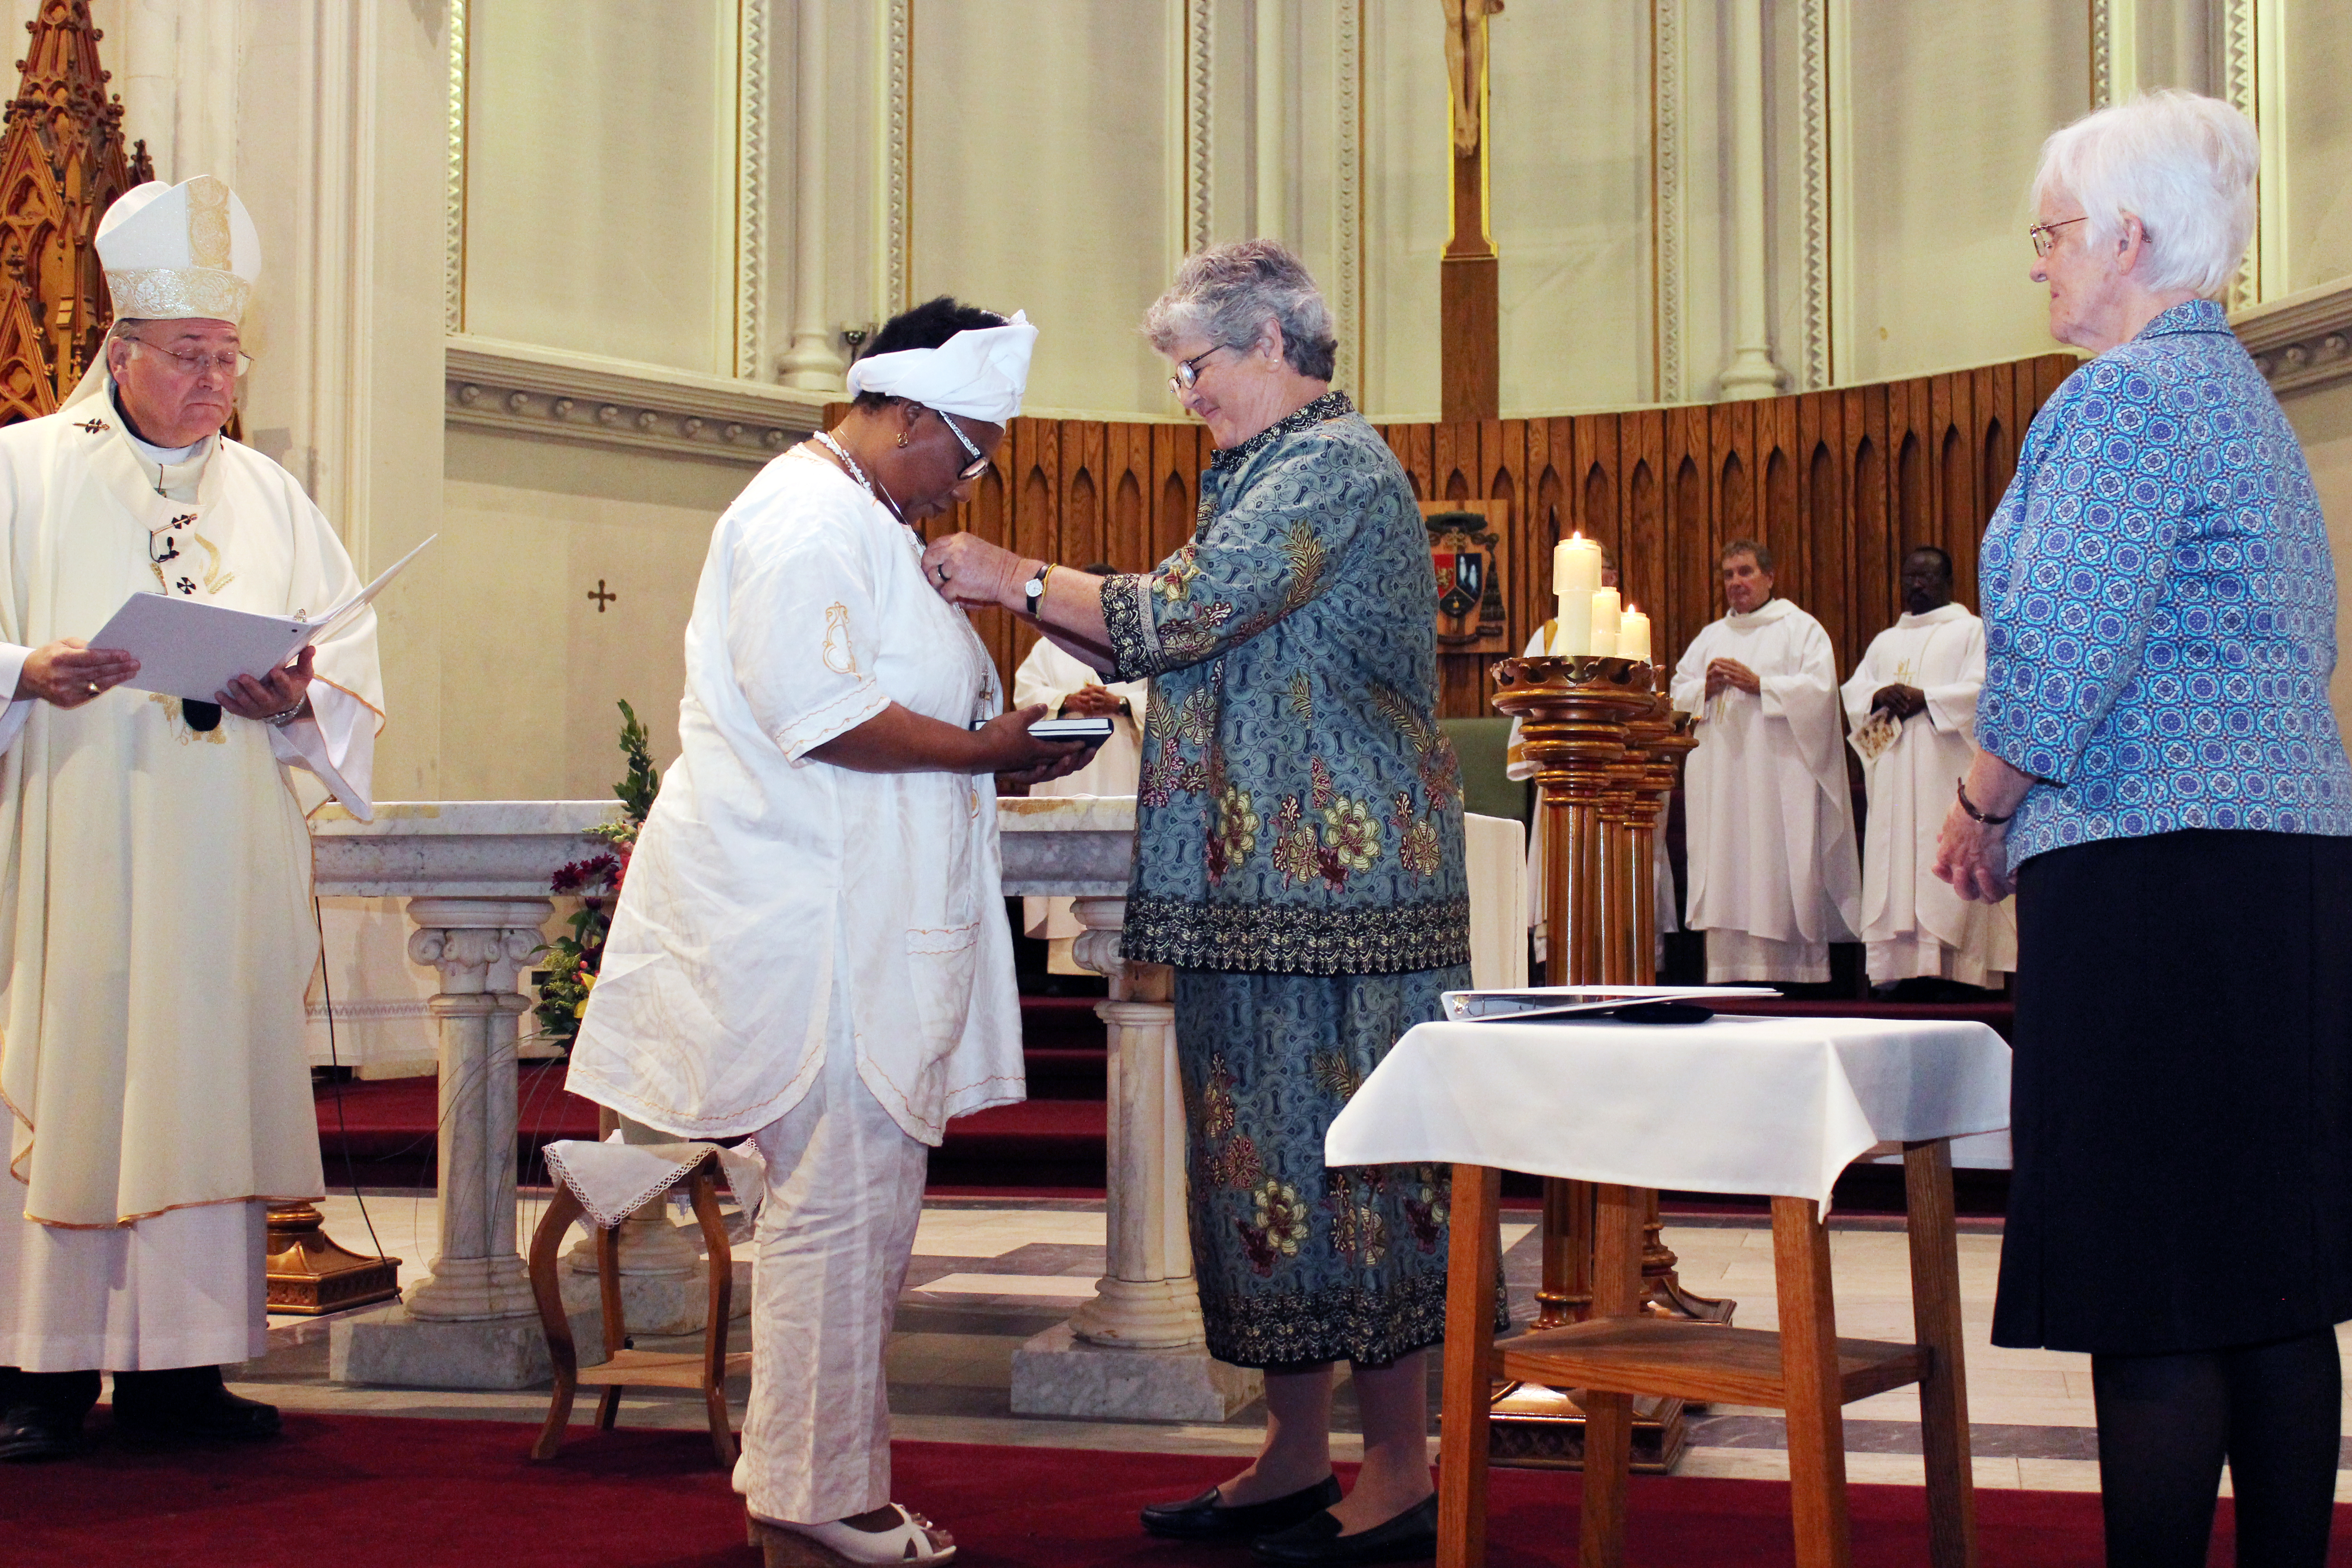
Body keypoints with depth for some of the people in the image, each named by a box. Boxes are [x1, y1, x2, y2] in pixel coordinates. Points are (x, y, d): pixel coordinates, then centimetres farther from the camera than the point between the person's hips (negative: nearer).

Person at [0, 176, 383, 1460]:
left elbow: (353, 679, 12)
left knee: (206, 1087, 2)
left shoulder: (269, 497, 16)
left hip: (224, 863, 3)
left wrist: (298, 697, -8)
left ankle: (175, 1365, 7)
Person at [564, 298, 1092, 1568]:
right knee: (838, 1199, -7)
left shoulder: (857, 519, 22)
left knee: (867, 1196, 13)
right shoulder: (809, 518, -12)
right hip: (810, 925, -11)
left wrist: (994, 748, 13)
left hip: (852, 921, 11)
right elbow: (813, 709, -22)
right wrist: (981, 749, -15)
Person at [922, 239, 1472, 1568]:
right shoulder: (1279, 472, 21)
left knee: (1345, 1146, -6)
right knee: (1269, 1145, 11)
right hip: (1265, 885, 10)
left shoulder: (1336, 466, -11)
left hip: (1339, 880, -10)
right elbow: (1163, 644, 19)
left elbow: (1181, 614, -19)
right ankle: (1297, 1457, 18)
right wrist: (1015, 588, 8)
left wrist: (1016, 578, -8)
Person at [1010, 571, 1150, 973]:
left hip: (1124, 771, -1)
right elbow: (1025, 690, 8)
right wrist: (1067, 702, -10)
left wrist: (1120, 705, -12)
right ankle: (1068, 952, -10)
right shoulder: (1051, 645, 18)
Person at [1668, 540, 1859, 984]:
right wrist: (1706, 688, -5)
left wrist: (1757, 684, -13)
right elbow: (1678, 693, 16)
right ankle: (1729, 964, -3)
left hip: (1779, 771, -4)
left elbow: (1819, 688, -7)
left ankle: (1789, 967, -9)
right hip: (1721, 776, 5)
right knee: (1726, 870, -2)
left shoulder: (1801, 628, 6)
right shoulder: (1710, 637, 21)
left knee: (1780, 873, -10)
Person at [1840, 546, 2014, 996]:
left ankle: (1946, 968, -15)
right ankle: (1902, 969, -6)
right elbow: (1853, 691, 14)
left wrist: (1924, 698, -13)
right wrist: (1879, 697, -8)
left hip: (1947, 770, -5)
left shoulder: (1971, 630, 9)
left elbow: (1982, 689, -5)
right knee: (1896, 863, -4)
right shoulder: (1886, 641, 23)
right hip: (1894, 772, 5)